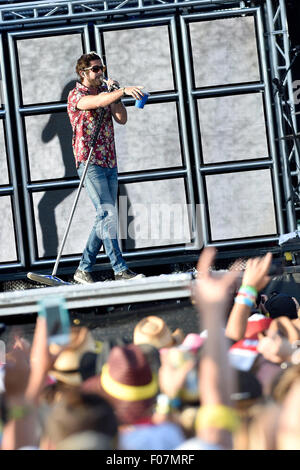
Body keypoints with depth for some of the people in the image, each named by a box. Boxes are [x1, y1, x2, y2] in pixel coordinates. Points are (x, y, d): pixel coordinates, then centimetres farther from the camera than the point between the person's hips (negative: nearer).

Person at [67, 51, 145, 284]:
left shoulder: (105, 92, 16)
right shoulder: (76, 96, -6)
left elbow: (122, 119, 6)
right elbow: (98, 102, -28)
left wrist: (115, 94, -4)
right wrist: (122, 91, -41)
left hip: (110, 162, 8)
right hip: (90, 162, -8)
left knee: (105, 217, 7)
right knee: (108, 213, -15)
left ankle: (84, 269, 15)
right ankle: (121, 269, -16)